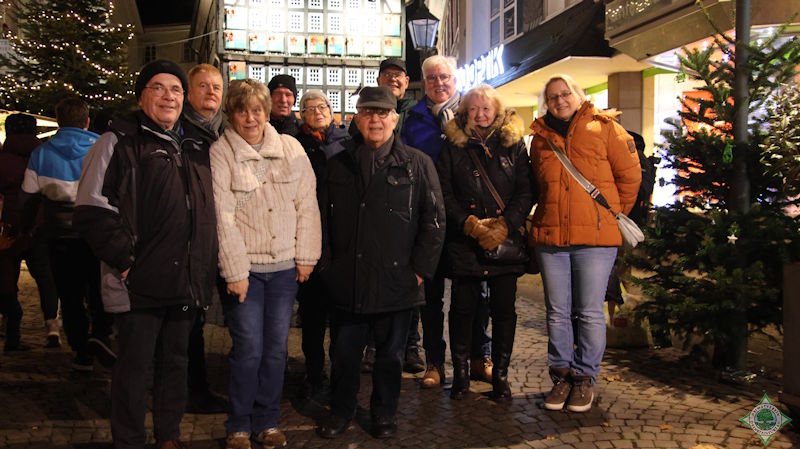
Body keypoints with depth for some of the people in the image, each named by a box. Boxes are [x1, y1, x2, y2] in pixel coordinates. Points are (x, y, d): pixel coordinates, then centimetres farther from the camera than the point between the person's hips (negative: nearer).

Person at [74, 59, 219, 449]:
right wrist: (124, 257, -15)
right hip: (139, 283, -6)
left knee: (175, 361, 16)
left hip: (185, 280, 6)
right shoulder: (119, 142, -5)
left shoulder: (196, 144, 14)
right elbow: (91, 209, -11)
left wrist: (205, 263, 13)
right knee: (134, 366, 5)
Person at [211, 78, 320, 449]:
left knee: (277, 349, 9)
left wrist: (306, 256, 2)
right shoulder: (219, 154, -5)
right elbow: (223, 217, -9)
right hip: (244, 267, -3)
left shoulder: (291, 149, 5)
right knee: (249, 349, -2)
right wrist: (235, 271, -12)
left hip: (285, 266, 3)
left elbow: (307, 205, 5)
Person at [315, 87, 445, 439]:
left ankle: (384, 413, 32)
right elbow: (324, 218, 12)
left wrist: (420, 268, -6)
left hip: (395, 282, -2)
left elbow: (434, 219, -1)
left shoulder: (417, 165, 0)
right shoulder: (338, 165, 8)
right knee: (344, 352, 12)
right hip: (346, 281, 2)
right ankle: (341, 410, 33)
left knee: (390, 354, 13)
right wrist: (328, 263, 5)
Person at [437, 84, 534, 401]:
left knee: (504, 309, 4)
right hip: (463, 241, 0)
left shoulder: (514, 145, 8)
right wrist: (470, 224, -12)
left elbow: (526, 192, 2)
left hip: (505, 240, 1)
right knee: (462, 306, 2)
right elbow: (444, 194, 0)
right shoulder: (453, 146, 7)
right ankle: (460, 372, 16)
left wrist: (505, 224, -12)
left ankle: (500, 373, 17)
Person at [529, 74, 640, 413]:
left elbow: (630, 175, 6)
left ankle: (585, 377, 15)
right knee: (557, 312, 9)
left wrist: (612, 215, 10)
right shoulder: (540, 137, 14)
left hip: (595, 236, -3)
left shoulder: (603, 127, 2)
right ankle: (561, 375, 20)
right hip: (549, 236, 4)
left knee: (590, 312, 1)